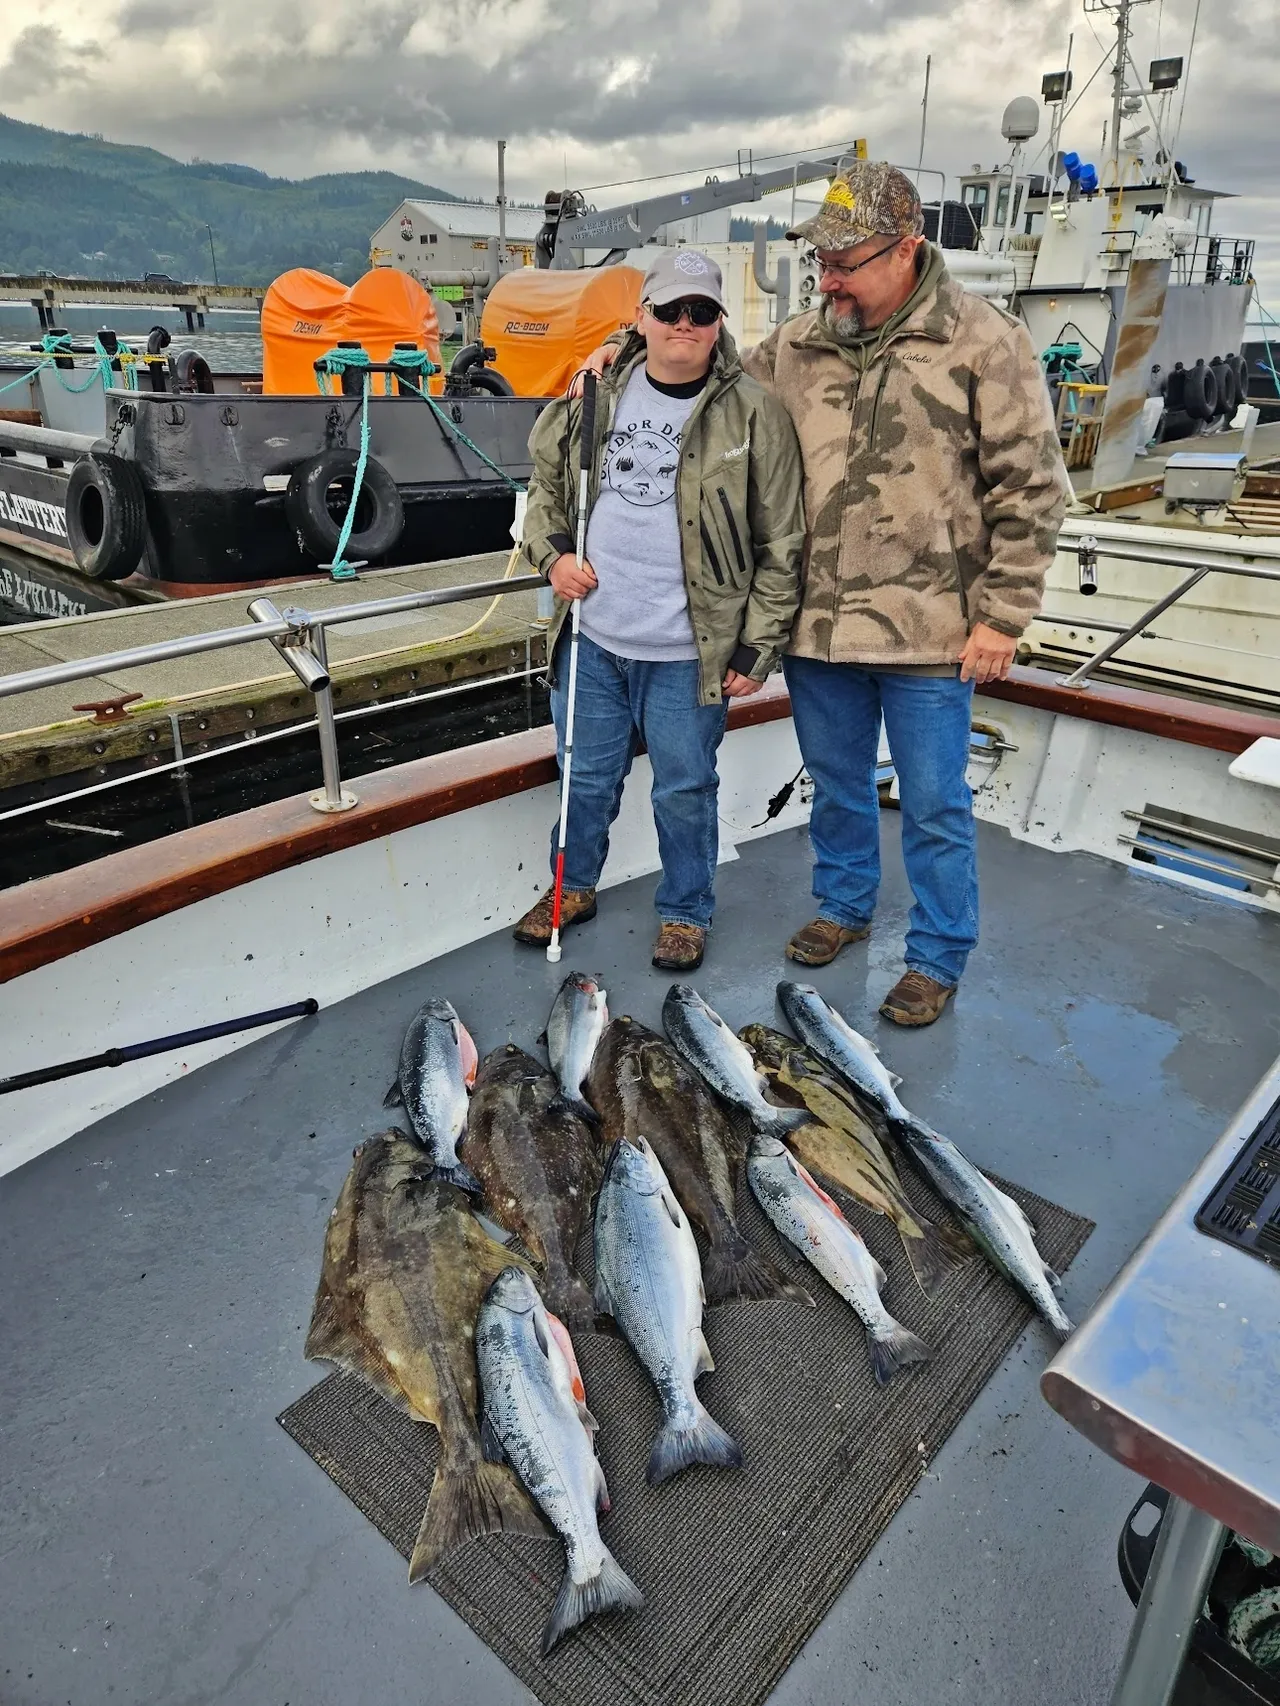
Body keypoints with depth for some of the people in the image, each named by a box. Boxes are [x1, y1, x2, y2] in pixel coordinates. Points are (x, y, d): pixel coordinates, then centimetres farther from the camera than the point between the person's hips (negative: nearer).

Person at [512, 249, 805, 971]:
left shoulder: (755, 414, -6)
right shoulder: (594, 395, 5)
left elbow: (781, 544, -5)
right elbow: (544, 485, 18)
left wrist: (758, 646, -8)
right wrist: (552, 553, -1)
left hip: (688, 653, -3)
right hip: (590, 639, 4)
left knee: (685, 791, 8)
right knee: (587, 776, 18)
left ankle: (686, 911, 30)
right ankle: (575, 886, 40)